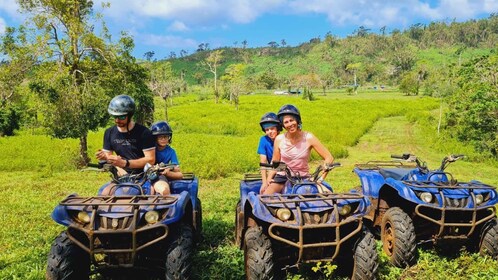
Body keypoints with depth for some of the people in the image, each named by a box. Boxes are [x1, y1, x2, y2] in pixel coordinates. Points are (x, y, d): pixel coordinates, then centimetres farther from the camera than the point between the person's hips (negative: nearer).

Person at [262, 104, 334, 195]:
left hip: (303, 178, 0)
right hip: (283, 177, 1)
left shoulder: (308, 138, -10)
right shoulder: (279, 139, -5)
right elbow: (274, 163, 6)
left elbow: (329, 157, -9)